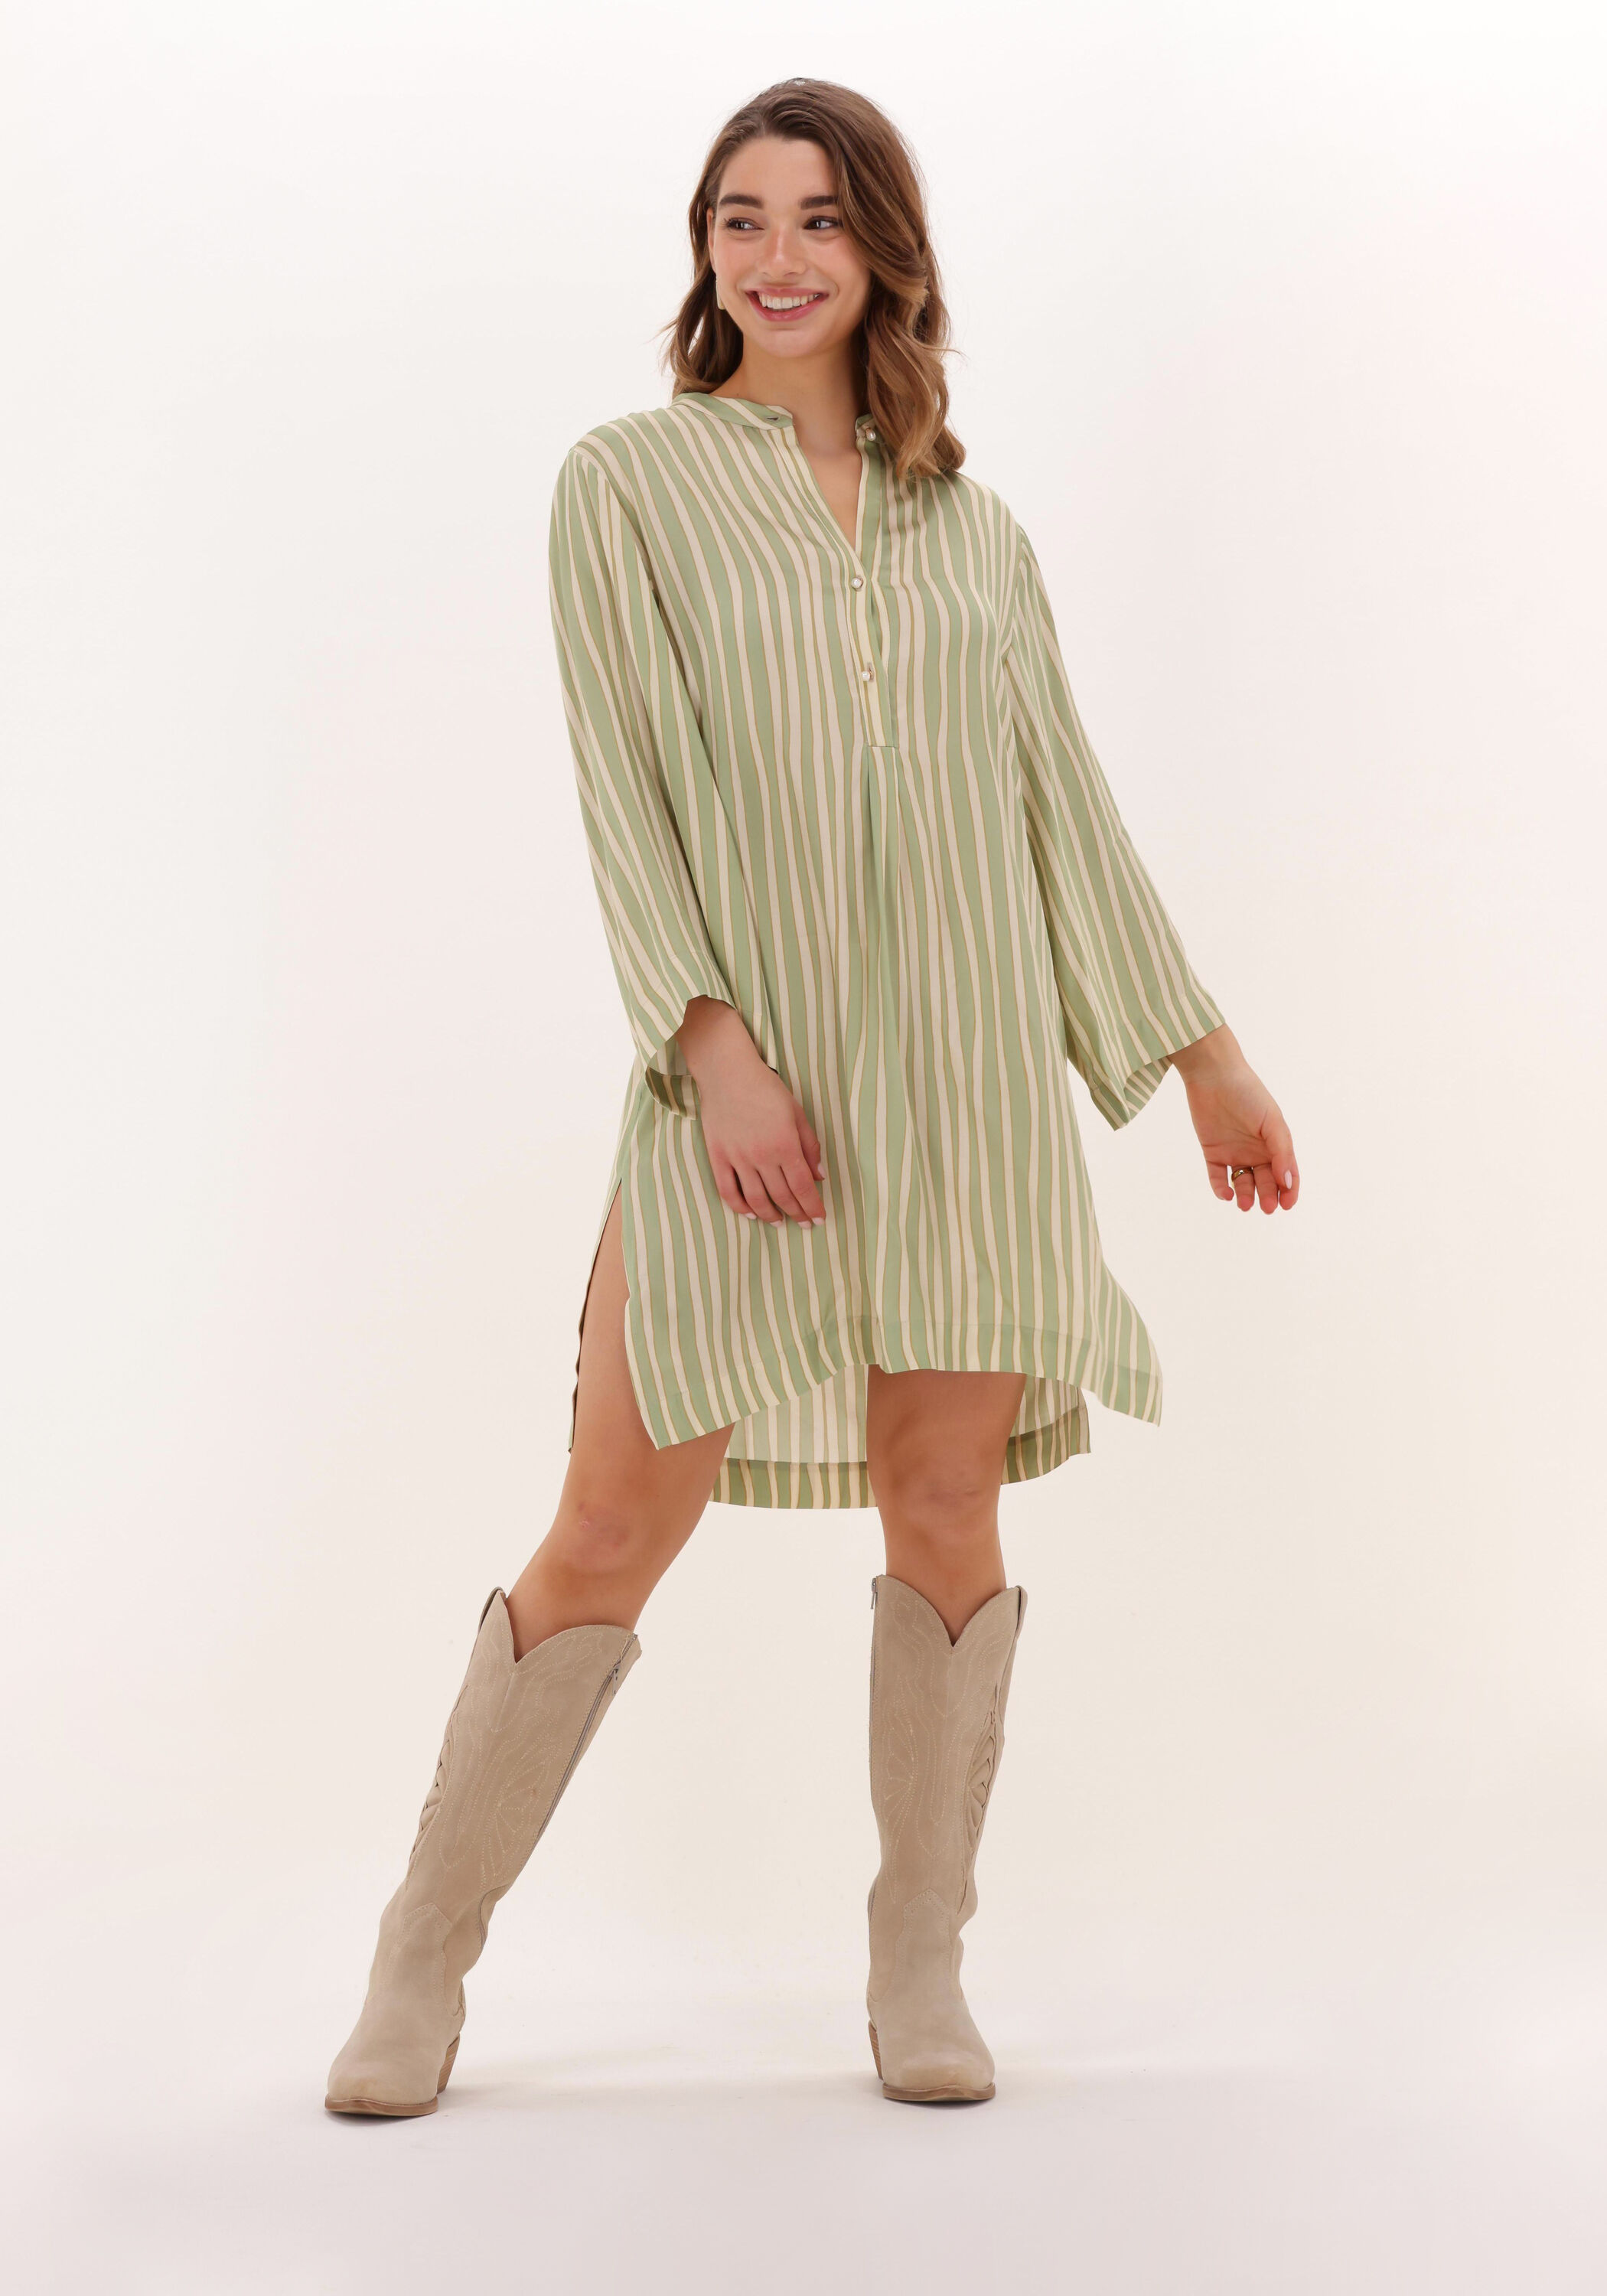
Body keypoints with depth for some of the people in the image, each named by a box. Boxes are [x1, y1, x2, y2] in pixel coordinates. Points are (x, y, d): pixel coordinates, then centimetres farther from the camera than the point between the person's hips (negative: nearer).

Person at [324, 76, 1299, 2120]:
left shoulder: (970, 526, 15)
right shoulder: (630, 480, 5)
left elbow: (1064, 799, 15)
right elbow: (622, 786, -4)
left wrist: (1199, 1050, 12)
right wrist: (717, 1045, -16)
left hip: (968, 1076, 3)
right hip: (744, 1073, -3)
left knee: (948, 1513, 4)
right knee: (615, 1531, -3)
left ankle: (920, 1972, 20)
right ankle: (426, 1952, 15)